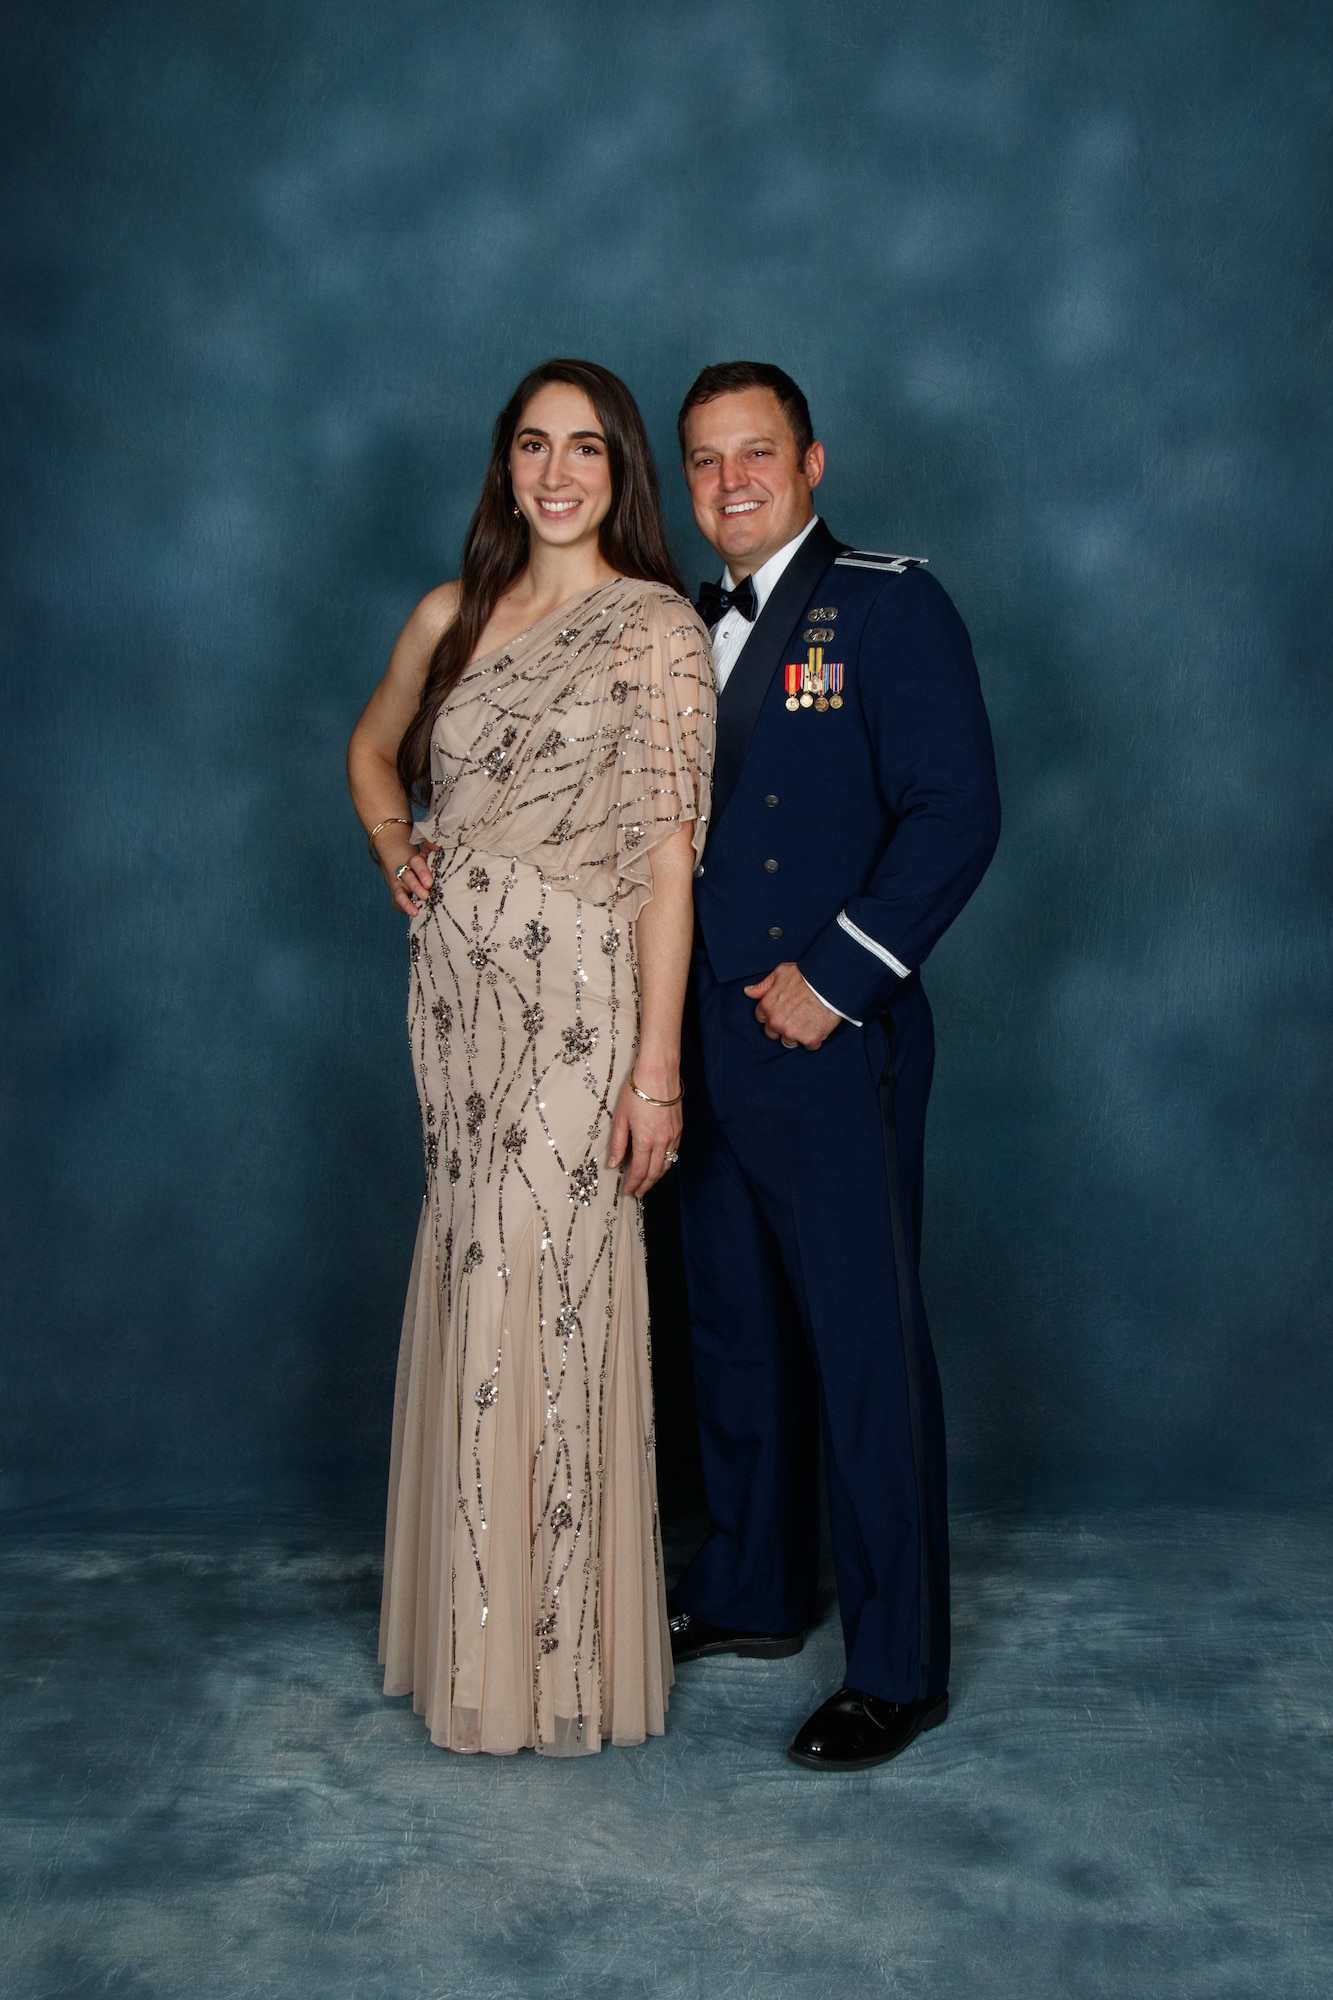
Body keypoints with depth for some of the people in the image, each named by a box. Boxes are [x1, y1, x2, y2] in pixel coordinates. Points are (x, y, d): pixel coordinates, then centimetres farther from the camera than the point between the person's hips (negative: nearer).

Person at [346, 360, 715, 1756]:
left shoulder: (657, 628, -4)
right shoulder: (452, 615, 12)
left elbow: (667, 856, -9)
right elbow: (372, 748, 30)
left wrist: (656, 1070, -14)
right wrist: (392, 848, 9)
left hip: (578, 1000, -5)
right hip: (456, 990, 5)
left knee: (549, 1300, -3)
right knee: (471, 1286, 11)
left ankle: (562, 1661, 15)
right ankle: (475, 1629, 27)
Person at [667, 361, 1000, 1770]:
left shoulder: (890, 606, -5)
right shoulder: (684, 627, 15)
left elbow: (956, 813, -13)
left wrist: (833, 980, -16)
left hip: (833, 1048, -7)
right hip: (706, 1051, 7)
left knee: (867, 1360, 0)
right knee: (736, 1336, 17)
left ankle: (897, 1669, 14)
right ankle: (750, 1592, 35)